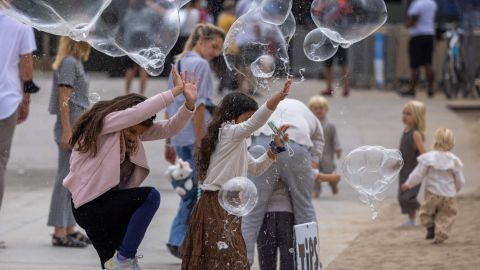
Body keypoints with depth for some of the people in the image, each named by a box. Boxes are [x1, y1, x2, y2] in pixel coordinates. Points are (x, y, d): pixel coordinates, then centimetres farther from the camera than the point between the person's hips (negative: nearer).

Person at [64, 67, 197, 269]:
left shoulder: (133, 129, 7)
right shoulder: (104, 123, -16)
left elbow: (168, 129, 1)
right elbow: (140, 111, -28)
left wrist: (189, 104, -16)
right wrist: (175, 91, -24)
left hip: (109, 204, 9)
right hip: (90, 206, -9)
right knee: (150, 196, -22)